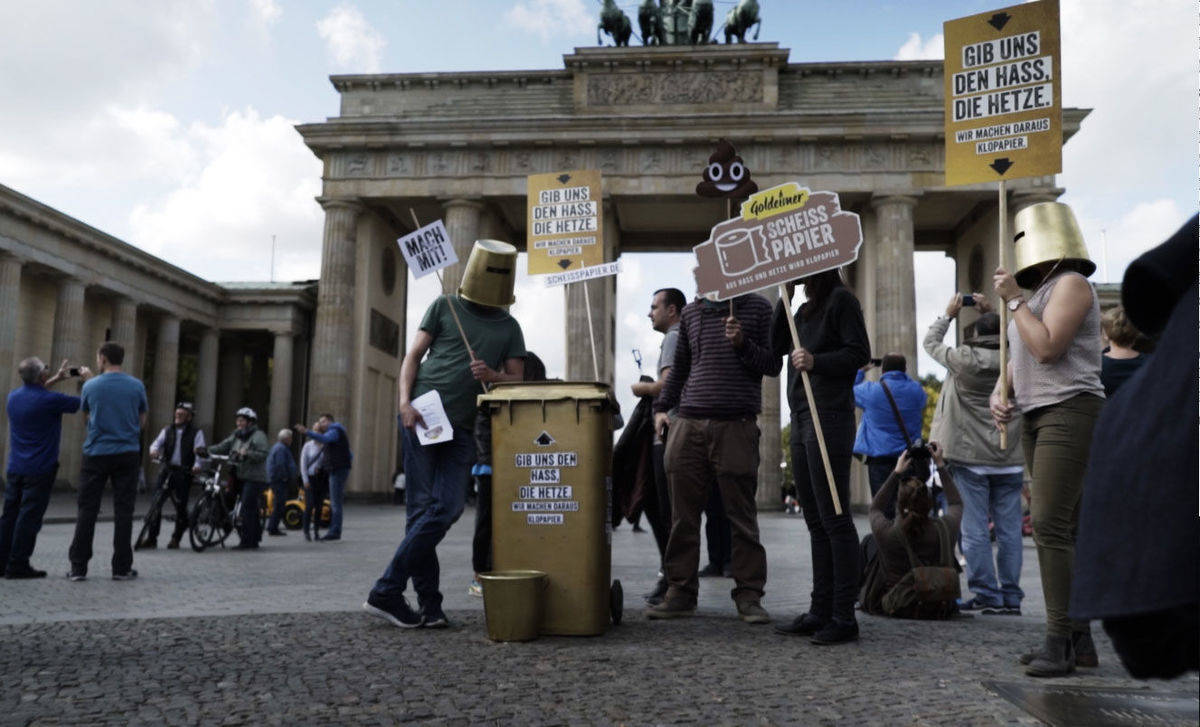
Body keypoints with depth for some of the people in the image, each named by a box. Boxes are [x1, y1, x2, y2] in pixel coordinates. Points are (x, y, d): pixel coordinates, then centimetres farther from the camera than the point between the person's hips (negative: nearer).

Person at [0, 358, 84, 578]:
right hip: (39, 469, -7)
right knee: (30, 517, -2)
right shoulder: (50, 400, -17)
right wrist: (88, 379, 9)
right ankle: (18, 565, 1)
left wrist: (57, 378, 25)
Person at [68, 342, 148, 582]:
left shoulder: (90, 386, -2)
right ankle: (122, 567, 5)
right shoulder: (137, 386, 0)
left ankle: (78, 566, 7)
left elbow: (86, 413, 14)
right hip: (128, 454, 1)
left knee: (87, 510, 6)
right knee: (123, 510, 3)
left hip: (96, 454, 0)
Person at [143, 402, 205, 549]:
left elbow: (200, 452, -5)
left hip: (184, 473, -3)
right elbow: (157, 442, 3)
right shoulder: (168, 430, 14)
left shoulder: (196, 432, 4)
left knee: (181, 506, -2)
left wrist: (197, 465, -23)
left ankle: (176, 539, 13)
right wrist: (154, 450, -20)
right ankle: (151, 539, 2)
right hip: (167, 470, 3)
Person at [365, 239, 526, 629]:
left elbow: (517, 381, 12)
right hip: (422, 416, -3)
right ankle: (429, 603, 2)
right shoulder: (445, 306, 9)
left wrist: (492, 375, -11)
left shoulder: (509, 327, 16)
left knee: (447, 508, -7)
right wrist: (405, 401, -9)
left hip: (463, 428, 3)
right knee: (422, 507, -4)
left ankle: (386, 591, 1)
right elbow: (413, 356, 6)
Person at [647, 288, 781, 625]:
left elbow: (773, 365, 5)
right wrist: (661, 407, 13)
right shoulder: (691, 311, 18)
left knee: (742, 515, 0)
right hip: (688, 423, 3)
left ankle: (749, 595, 9)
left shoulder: (757, 307, 8)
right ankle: (680, 592, 13)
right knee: (684, 515, 4)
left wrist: (742, 344, -11)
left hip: (737, 426, -3)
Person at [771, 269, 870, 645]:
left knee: (834, 519, -7)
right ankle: (820, 611, 16)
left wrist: (816, 362, -23)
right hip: (801, 418, 9)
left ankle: (844, 616, -1)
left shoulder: (841, 299, -4)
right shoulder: (805, 308, 21)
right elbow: (777, 346, 13)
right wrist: (784, 297, 8)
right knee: (815, 521, 10)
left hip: (829, 419, -9)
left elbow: (860, 352, -10)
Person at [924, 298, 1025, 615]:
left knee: (975, 530, 2)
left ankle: (986, 595, 3)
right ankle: (1011, 597, 11)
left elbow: (930, 342, 8)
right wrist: (993, 314, 24)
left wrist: (948, 315, 20)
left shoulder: (964, 360, -9)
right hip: (1010, 460, 4)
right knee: (1009, 530, 6)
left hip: (971, 459, -3)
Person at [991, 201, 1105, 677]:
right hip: (1037, 417, 10)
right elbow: (1017, 358, 21)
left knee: (1049, 524, -16)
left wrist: (1013, 300, -10)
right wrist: (999, 395, 2)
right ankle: (1080, 641, 11)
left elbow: (1046, 348, -19)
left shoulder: (1071, 283, -7)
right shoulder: (1039, 293, 21)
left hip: (1070, 413, -9)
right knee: (1066, 529, 7)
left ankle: (1059, 642, -12)